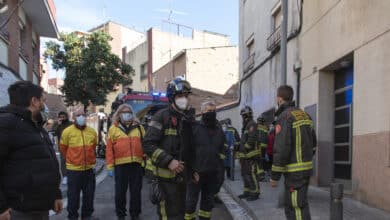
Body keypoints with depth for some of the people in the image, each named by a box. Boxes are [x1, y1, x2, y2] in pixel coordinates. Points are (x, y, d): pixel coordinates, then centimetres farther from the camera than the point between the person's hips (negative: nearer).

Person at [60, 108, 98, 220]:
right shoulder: (67, 132, -10)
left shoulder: (92, 132, 1)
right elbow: (63, 148, 4)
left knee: (89, 194, 13)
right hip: (73, 169, -3)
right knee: (73, 195, 6)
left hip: (89, 169, 3)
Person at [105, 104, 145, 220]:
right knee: (120, 191, 7)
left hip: (136, 164, 1)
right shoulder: (113, 128, 5)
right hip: (120, 165, -1)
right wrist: (110, 164, -3)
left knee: (136, 190, 8)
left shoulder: (139, 127, 10)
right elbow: (109, 148, 2)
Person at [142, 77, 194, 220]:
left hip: (183, 174, 7)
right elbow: (148, 144, -17)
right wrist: (168, 161, -23)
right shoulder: (162, 116, -10)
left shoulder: (189, 118, 11)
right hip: (167, 174, -7)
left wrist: (193, 168, 14)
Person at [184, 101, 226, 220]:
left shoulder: (219, 130, 9)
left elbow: (222, 152, 13)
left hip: (213, 174, 5)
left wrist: (221, 172, 9)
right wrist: (191, 170, -13)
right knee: (191, 201, 2)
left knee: (208, 201, 15)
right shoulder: (194, 128, -6)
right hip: (196, 172, -5)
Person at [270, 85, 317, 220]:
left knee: (297, 206, -5)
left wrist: (274, 176, -15)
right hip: (306, 167, 9)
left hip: (294, 171, -9)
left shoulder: (284, 117, -14)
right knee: (289, 204, 18)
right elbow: (313, 143, 18)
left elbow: (281, 149, -20)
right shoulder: (304, 115, 13)